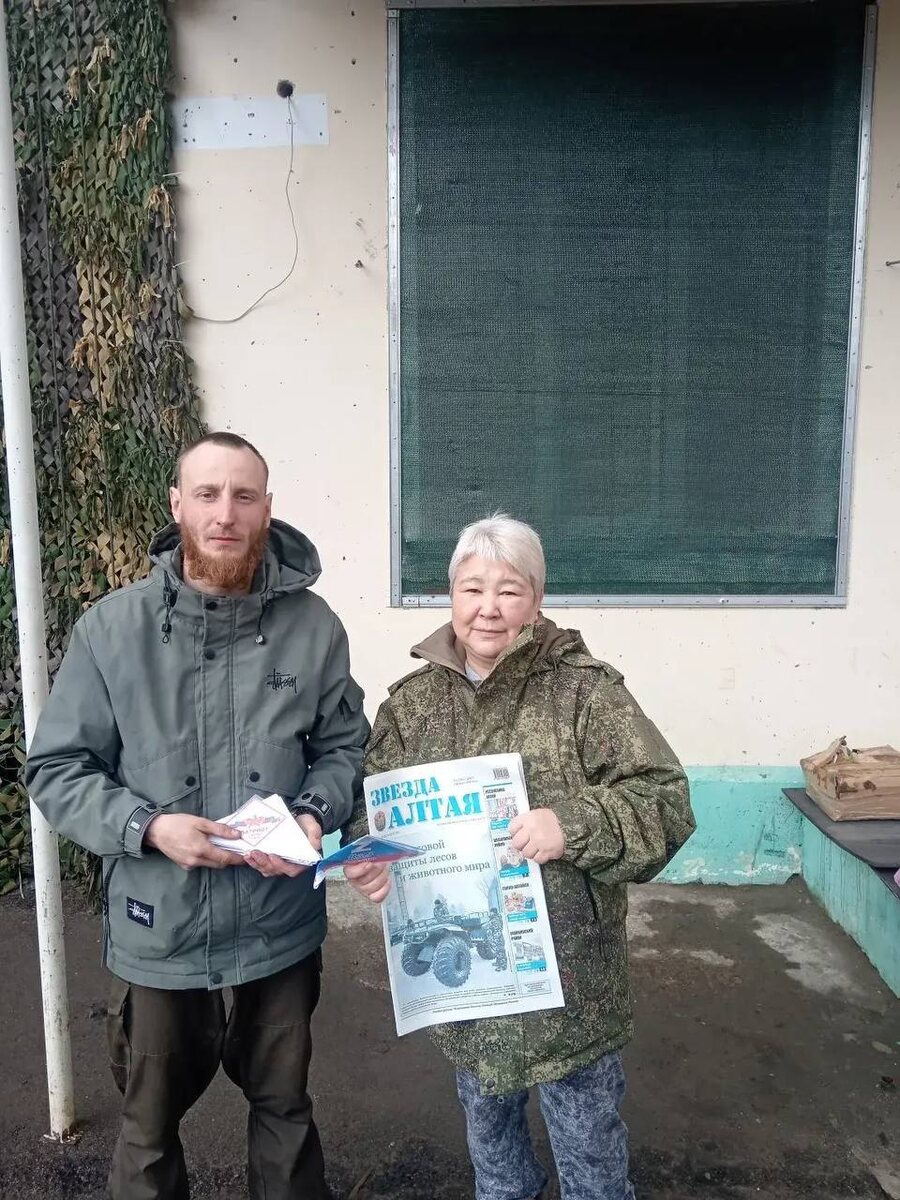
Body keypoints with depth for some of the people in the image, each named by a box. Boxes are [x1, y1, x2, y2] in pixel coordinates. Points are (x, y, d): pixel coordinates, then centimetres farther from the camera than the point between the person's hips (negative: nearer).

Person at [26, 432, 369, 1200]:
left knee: (284, 1106, 24)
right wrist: (148, 826, -21)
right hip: (158, 930, 0)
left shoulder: (312, 626, -8)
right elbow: (56, 770, -6)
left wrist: (315, 815, -17)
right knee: (150, 1123, 23)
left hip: (281, 926, 1)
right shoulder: (113, 627, -11)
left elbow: (344, 746, 3)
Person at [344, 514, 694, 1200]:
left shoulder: (585, 689, -14)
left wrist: (575, 825, -30)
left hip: (569, 969, -4)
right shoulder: (414, 700, 0)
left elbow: (665, 800, -16)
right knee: (486, 1117, 28)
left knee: (589, 1144, 16)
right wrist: (370, 854, -15)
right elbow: (373, 802, 5)